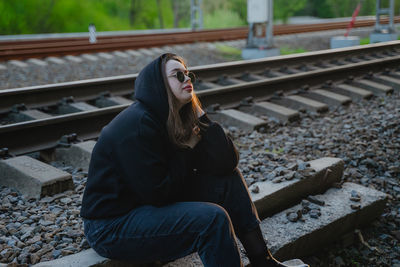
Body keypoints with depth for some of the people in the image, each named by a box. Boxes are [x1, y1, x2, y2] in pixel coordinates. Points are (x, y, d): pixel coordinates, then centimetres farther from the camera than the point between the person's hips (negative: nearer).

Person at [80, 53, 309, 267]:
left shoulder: (181, 118, 3)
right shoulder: (138, 124, -23)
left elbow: (226, 162, -5)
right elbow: (157, 192, -25)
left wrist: (199, 114, -11)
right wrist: (187, 149, -14)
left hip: (151, 207, 9)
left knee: (228, 178, 0)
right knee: (212, 217, -25)